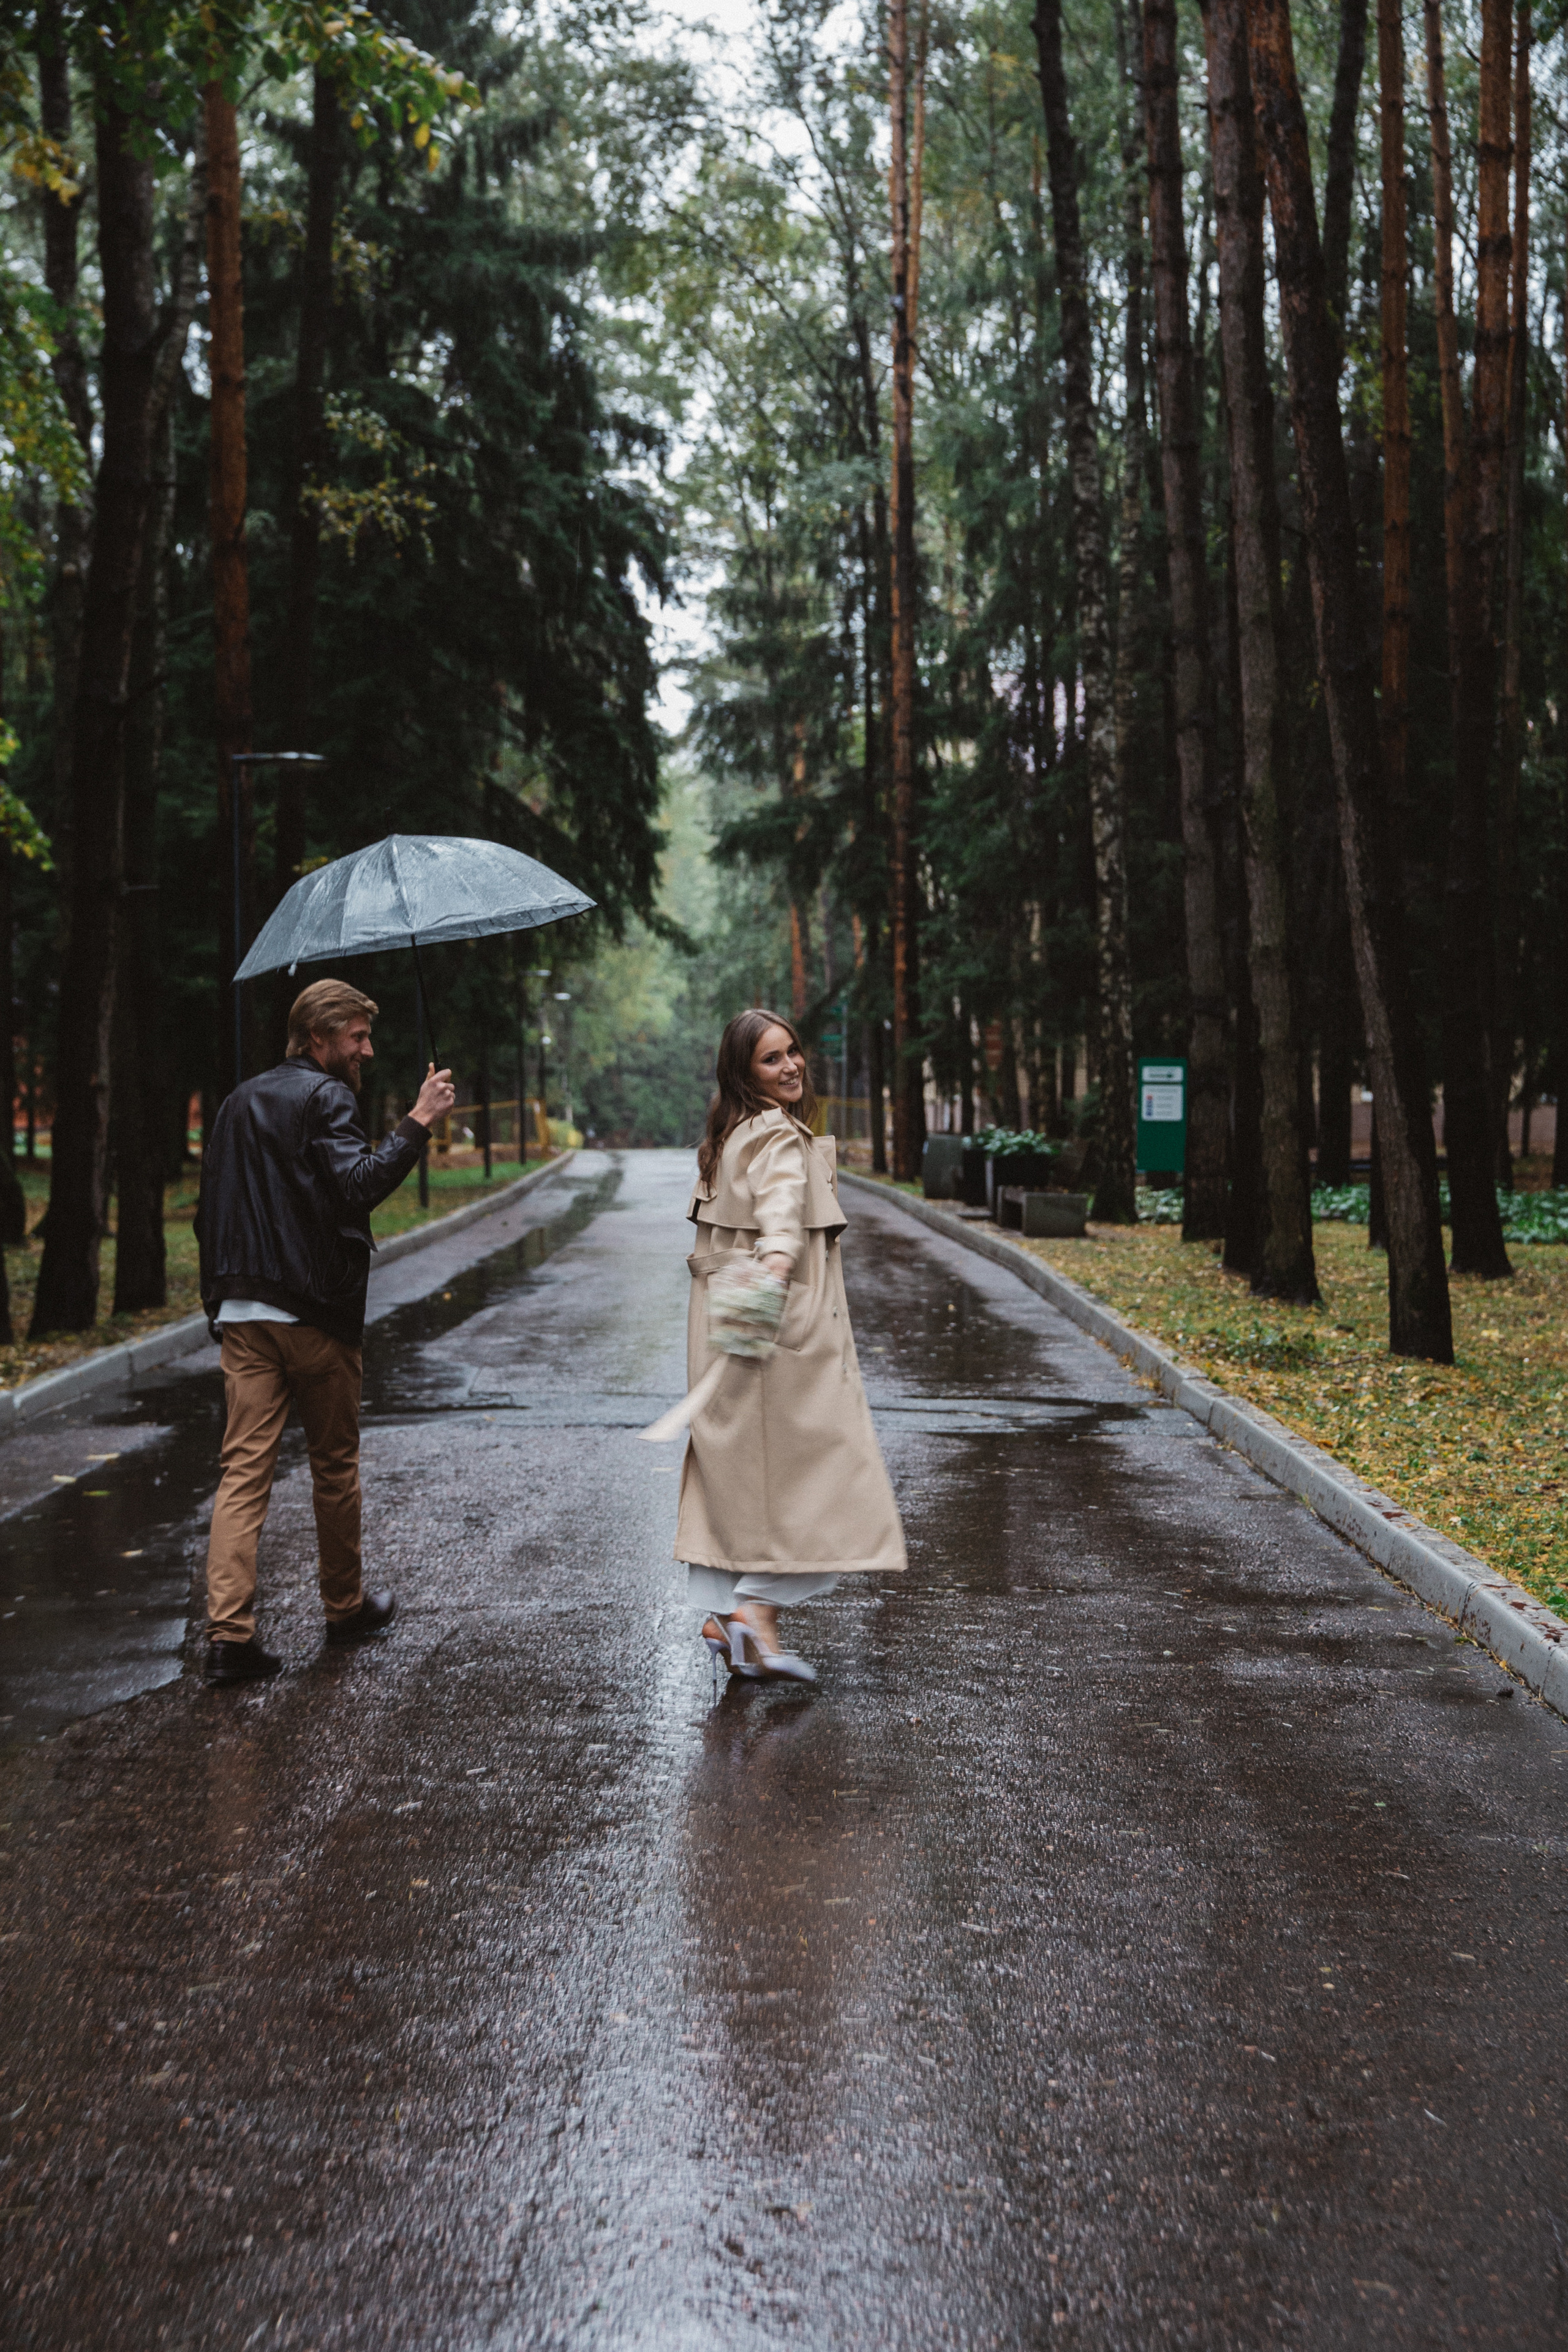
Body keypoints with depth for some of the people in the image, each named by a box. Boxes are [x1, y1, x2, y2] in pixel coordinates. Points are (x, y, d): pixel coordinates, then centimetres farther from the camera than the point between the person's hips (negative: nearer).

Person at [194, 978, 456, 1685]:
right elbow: (360, 1183, -23)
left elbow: (211, 1209, 19)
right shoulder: (323, 1098, -8)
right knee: (335, 1462, 11)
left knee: (243, 1467, 0)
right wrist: (418, 1122, -21)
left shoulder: (240, 1102, 17)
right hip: (314, 1310, -6)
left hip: (241, 1313, 6)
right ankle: (345, 1606, 25)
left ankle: (228, 1632, -9)